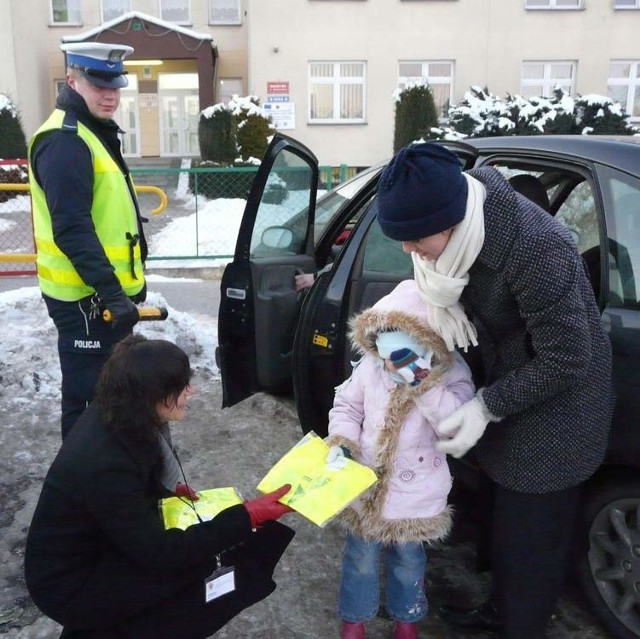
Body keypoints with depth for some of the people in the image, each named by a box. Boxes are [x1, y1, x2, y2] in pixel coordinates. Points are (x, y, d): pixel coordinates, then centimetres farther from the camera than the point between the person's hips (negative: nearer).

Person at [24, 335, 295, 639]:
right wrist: (247, 516, -29)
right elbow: (159, 553, -27)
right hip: (70, 584, -8)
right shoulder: (105, 465, -33)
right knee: (206, 568, -16)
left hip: (102, 545, 8)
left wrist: (170, 487, -1)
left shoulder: (112, 416, -10)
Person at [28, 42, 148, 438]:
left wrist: (123, 286, 22)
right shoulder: (64, 141, -18)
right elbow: (72, 229, -26)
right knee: (89, 398, -1)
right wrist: (111, 293, -29)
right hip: (86, 298, -10)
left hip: (106, 293, 10)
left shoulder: (95, 132, 15)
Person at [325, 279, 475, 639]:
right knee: (361, 556, 17)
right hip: (367, 482, 2)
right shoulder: (370, 367, -8)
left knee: (408, 559, 19)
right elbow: (347, 406, 4)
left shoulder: (452, 374, -16)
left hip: (415, 492, -2)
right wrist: (341, 441, -12)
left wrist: (423, 383, -35)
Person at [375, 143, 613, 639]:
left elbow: (566, 361, -27)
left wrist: (487, 407, -23)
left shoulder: (535, 249, -37)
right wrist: (438, 291, -18)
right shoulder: (460, 212, -15)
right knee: (506, 510, 23)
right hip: (511, 379, 8)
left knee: (533, 529, 7)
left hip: (555, 408, -7)